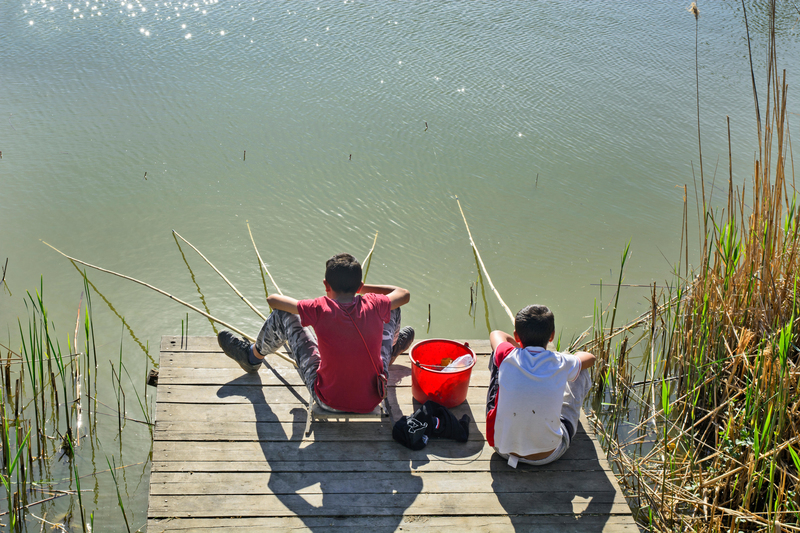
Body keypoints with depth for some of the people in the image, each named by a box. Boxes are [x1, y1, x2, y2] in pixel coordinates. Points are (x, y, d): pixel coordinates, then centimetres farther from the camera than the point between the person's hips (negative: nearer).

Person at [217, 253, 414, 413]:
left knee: (282, 314, 5)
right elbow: (404, 295, 9)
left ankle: (252, 358, 39)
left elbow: (272, 299, -4)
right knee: (392, 310, 17)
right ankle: (392, 349, 55)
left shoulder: (320, 310, -20)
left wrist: (302, 306, 16)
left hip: (329, 402, -2)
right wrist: (362, 288, 13)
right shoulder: (374, 306, -14)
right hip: (373, 400, 2)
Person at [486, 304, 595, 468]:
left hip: (502, 447, 1)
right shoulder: (562, 364, -15)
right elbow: (590, 358, 12)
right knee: (582, 371, 14)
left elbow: (496, 334, 12)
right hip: (549, 454, -1)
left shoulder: (508, 357, -15)